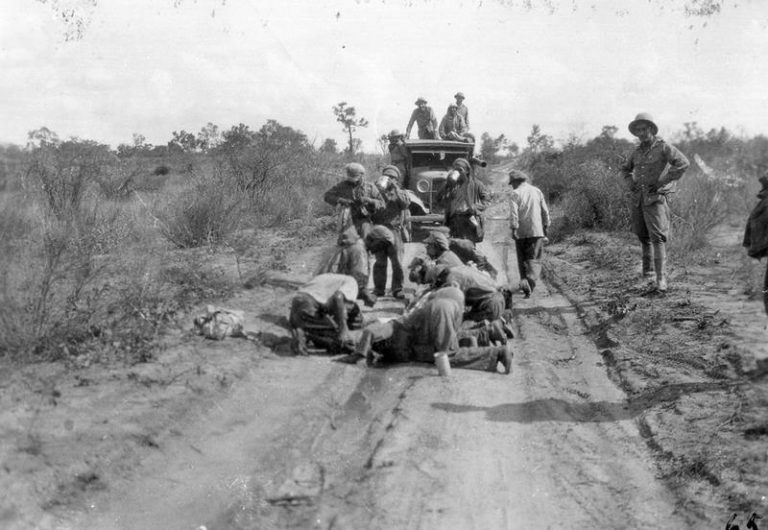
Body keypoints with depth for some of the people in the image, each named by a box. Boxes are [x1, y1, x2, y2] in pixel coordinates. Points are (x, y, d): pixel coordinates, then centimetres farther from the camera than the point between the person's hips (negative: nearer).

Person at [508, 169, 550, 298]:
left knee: (522, 259, 15)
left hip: (521, 232, -2)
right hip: (537, 231, 2)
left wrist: (513, 228, -11)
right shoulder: (537, 191, 8)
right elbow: (545, 211, 9)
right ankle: (530, 284, -17)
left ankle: (524, 282, 11)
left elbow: (513, 213, -13)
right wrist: (546, 226, 16)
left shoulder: (516, 194, -4)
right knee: (534, 260, -1)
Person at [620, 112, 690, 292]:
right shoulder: (638, 151, 13)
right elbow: (625, 168, 31)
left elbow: (683, 163, -20)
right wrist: (629, 183, 10)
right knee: (642, 234, 16)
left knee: (657, 237, -14)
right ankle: (648, 266, 40)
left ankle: (661, 279, -19)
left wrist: (661, 182, -19)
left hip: (655, 199, -6)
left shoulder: (663, 148, -6)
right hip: (637, 198, 6)